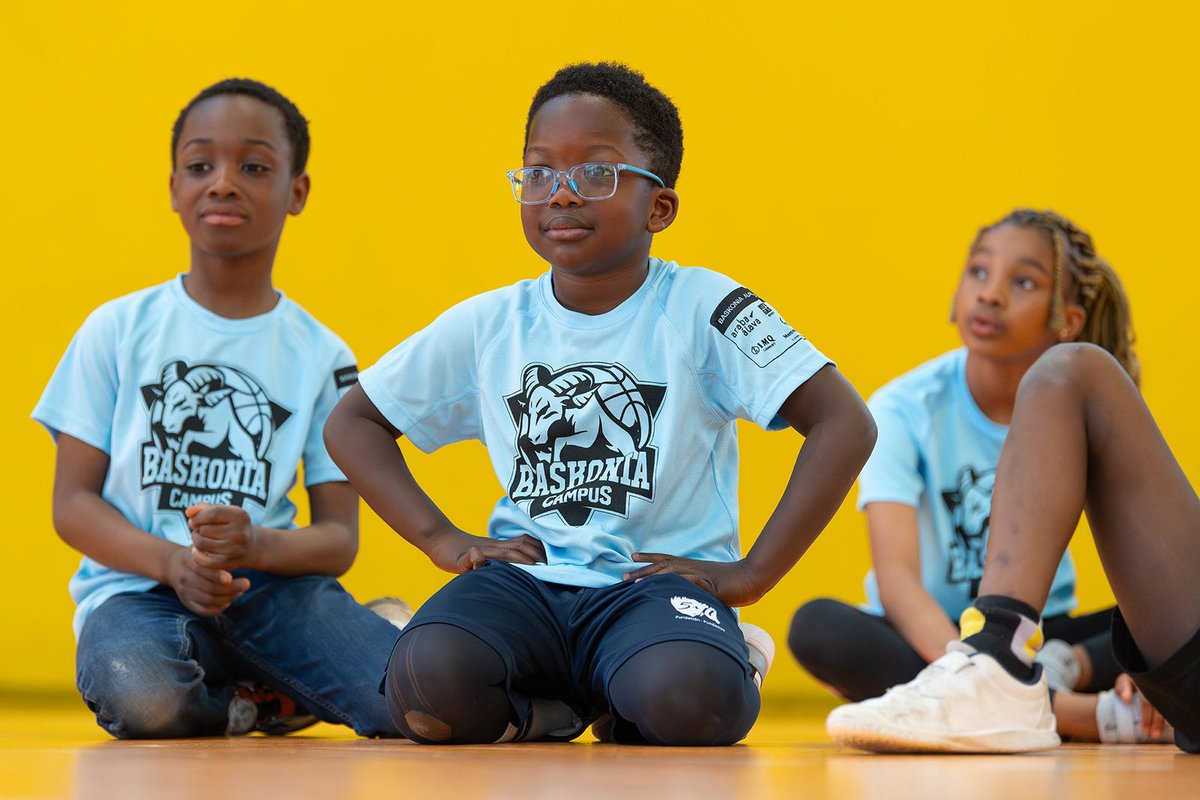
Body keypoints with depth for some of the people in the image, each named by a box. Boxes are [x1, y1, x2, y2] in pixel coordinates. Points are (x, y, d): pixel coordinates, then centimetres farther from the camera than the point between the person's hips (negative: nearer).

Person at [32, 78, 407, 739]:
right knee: (141, 697, -38)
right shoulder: (117, 331, 6)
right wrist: (171, 562, -17)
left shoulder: (321, 356, 8)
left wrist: (255, 545, -19)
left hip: (270, 586, 1)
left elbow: (339, 536, 4)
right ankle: (251, 704, -1)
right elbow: (73, 504, 2)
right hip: (137, 585, -1)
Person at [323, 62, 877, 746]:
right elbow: (353, 422, 19)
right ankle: (559, 710, 3)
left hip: (659, 576, -3)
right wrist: (444, 540, 5)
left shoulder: (701, 309, -3)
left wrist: (752, 573, -12)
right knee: (428, 682, -31)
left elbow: (846, 424, -9)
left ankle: (624, 714, 0)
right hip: (526, 580, 3)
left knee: (687, 701, -38)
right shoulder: (487, 325, 8)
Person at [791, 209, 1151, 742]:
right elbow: (896, 573, -24)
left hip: (1040, 635, 2)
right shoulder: (904, 412, -11)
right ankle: (1073, 712, -40)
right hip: (928, 640, -2)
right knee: (818, 625, -36)